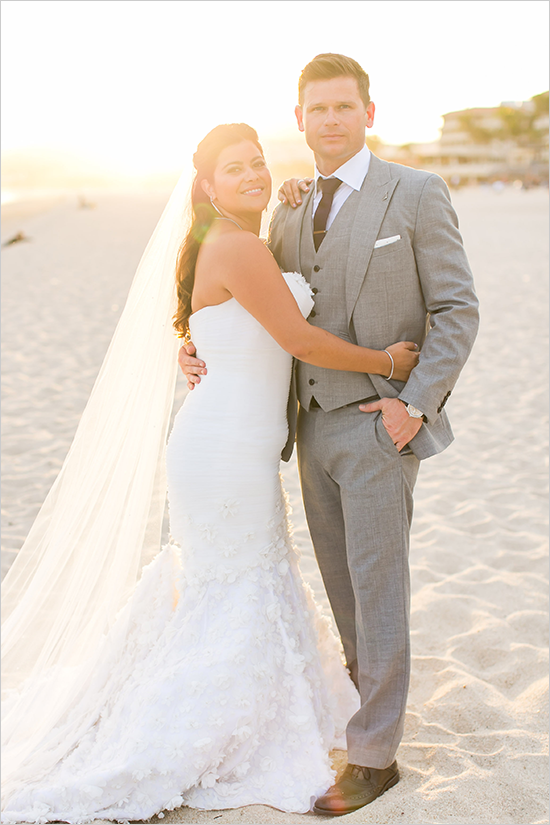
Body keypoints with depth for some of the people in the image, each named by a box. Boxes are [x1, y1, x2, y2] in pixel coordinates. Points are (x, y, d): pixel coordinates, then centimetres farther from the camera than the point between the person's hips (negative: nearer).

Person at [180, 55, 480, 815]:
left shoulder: (417, 194, -7)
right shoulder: (291, 212, 9)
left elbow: (457, 311, -7)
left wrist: (416, 404, -18)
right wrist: (198, 348, -4)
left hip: (381, 428, -6)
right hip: (316, 426, 6)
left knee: (378, 590, -2)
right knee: (343, 580, 15)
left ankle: (374, 755, 10)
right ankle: (373, 691, 36)